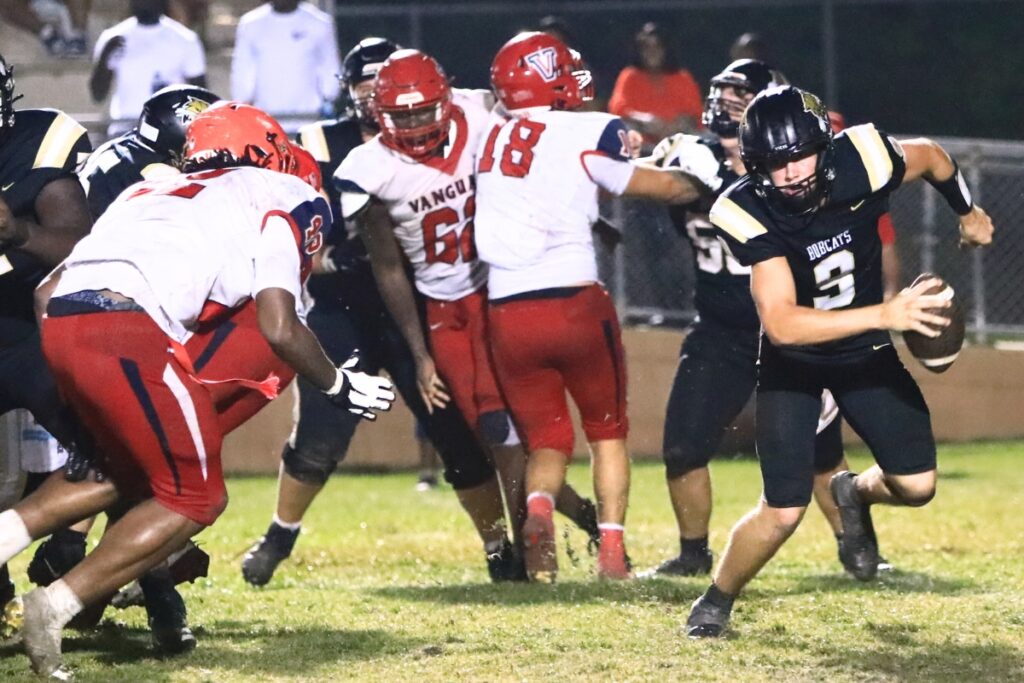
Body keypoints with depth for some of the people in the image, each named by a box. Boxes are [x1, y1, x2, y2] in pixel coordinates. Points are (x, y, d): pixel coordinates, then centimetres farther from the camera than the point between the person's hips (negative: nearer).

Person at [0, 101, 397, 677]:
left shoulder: (152, 193, 33)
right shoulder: (282, 197, 14)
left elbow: (47, 291, 27)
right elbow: (280, 329, 3)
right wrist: (338, 384, 20)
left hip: (59, 323, 7)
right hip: (128, 332, -7)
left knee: (130, 474, 26)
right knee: (193, 498, 6)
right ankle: (58, 605, -5)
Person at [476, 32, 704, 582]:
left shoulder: (490, 136, 9)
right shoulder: (586, 132, -5)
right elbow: (663, 187, 1)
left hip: (506, 312, 3)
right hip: (572, 302, -3)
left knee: (546, 438, 16)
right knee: (608, 428, 18)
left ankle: (538, 508, -15)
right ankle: (612, 547, 6)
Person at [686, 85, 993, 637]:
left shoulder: (862, 161, -25)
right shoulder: (749, 213, -31)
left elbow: (930, 157, -1)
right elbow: (782, 323, -38)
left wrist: (967, 212, 17)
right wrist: (885, 314, -45)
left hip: (864, 351, 3)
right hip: (793, 361, -3)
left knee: (916, 484, -4)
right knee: (783, 511, -11)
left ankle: (856, 493, 31)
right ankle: (715, 603, 15)